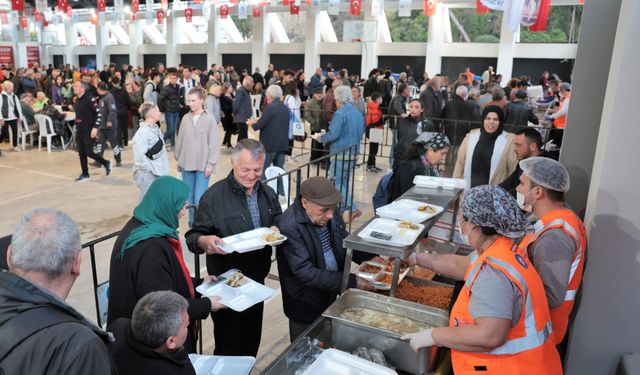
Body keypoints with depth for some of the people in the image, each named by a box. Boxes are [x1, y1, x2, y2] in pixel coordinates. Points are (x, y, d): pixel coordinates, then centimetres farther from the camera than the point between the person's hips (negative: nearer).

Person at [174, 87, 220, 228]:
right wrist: (178, 159, 12)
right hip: (186, 164, 4)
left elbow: (213, 144, -6)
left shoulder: (209, 119, -6)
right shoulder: (185, 118, 5)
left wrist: (210, 164, -10)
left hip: (203, 165, -4)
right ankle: (192, 225, 24)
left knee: (200, 199, -8)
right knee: (189, 197, 11)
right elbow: (180, 140, 11)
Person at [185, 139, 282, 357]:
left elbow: (279, 223, 14)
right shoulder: (214, 196, -15)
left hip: (257, 280, 6)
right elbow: (193, 237, -12)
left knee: (252, 342, 22)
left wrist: (277, 230, -10)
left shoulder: (268, 194, 3)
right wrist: (205, 241, -35)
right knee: (229, 348, 7)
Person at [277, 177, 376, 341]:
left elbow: (345, 242, 9)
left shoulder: (330, 213, -6)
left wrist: (370, 259, -8)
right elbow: (305, 272, -30)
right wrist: (351, 282, -28)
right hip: (305, 307, -6)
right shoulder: (289, 227, -29)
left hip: (330, 297, 7)